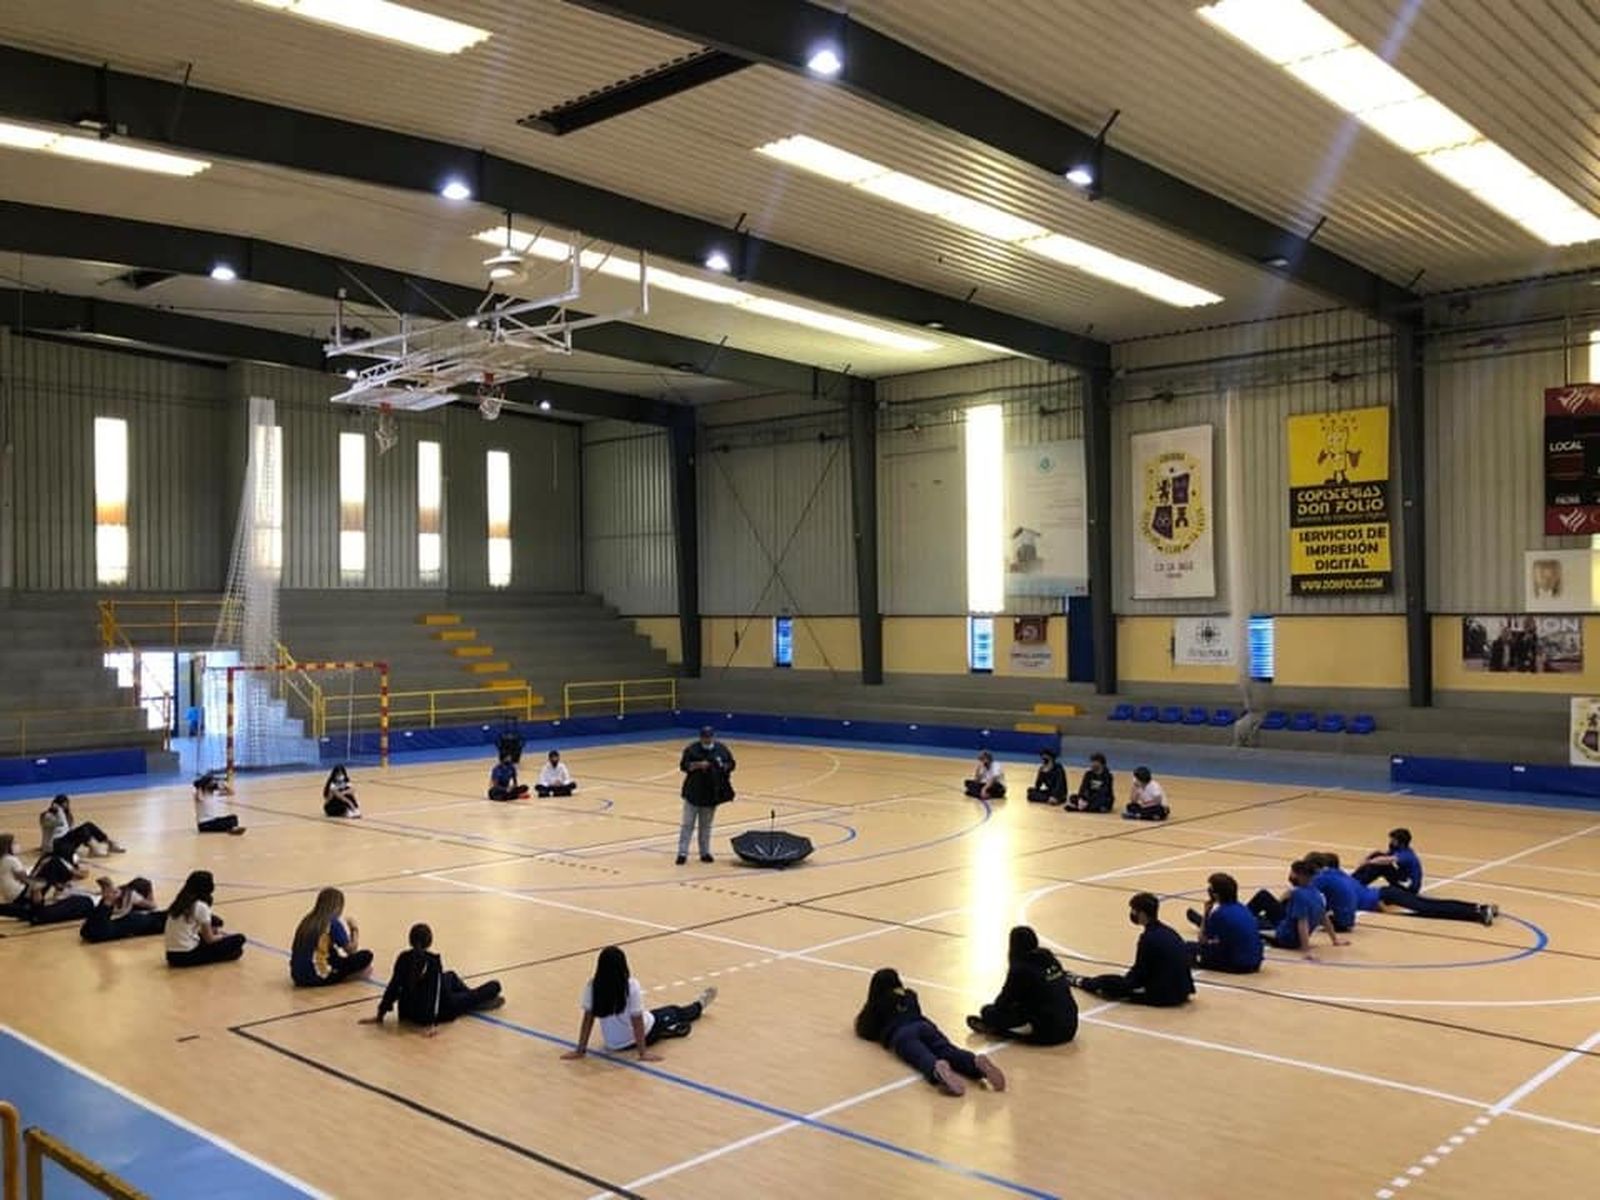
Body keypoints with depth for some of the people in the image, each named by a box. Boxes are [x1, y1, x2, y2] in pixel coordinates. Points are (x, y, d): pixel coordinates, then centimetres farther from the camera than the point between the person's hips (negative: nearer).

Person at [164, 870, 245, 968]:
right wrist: (223, 936, 16)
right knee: (239, 939, 1)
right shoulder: (201, 906, -10)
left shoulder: (179, 903, 10)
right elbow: (209, 940, -3)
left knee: (214, 920, 22)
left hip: (172, 955, 7)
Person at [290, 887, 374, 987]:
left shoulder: (308, 920, 12)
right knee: (366, 956, -2)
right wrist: (355, 930, 20)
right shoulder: (333, 923, -7)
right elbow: (351, 950, 2)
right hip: (317, 977, -7)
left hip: (297, 976, 7)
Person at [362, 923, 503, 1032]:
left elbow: (393, 987, -10)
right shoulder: (433, 961, -23)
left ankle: (475, 999, 51)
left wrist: (380, 1015, -5)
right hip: (437, 1012, -7)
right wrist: (433, 1024, -31)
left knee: (451, 977, 34)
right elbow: (435, 992, -28)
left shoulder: (403, 958, -11)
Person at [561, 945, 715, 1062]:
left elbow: (588, 1018, -11)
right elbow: (637, 1021, -23)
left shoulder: (592, 986, -17)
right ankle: (699, 1005, 55)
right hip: (640, 1037, -4)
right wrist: (643, 1052, -17)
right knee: (673, 1012, 24)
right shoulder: (631, 986, -28)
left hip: (612, 1044, 4)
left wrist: (580, 1050, -4)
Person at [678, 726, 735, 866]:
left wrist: (724, 766, -13)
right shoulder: (692, 749, -5)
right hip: (694, 792, -3)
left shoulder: (721, 749, 3)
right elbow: (683, 765, -8)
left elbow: (731, 764, 8)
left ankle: (705, 852, 20)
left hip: (712, 794, 3)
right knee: (687, 824, -2)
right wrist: (698, 765, -23)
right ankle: (682, 853, 0)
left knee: (706, 825, 12)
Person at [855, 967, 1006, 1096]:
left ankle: (938, 1069, -68)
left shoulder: (877, 1004, 24)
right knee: (949, 1051, -22)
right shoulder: (910, 996, 37)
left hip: (901, 1034, -4)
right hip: (924, 1026, 4)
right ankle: (977, 1062, -55)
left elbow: (865, 1031, 25)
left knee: (922, 1057, -32)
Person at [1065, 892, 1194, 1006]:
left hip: (1162, 995, -8)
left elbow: (1139, 973, -10)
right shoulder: (1168, 932, 7)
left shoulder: (1149, 937, -18)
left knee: (1107, 983, 6)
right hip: (1181, 992, 8)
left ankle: (1079, 981, 34)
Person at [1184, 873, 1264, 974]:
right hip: (1255, 962, 7)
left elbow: (1202, 940, -1)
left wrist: (1206, 913, 3)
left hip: (1236, 964, -7)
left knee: (1190, 947, 8)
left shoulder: (1218, 913, -14)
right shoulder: (1242, 908, 8)